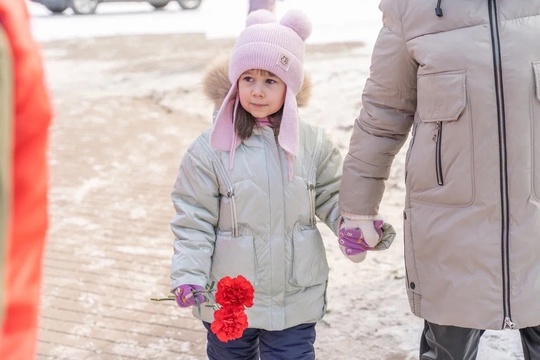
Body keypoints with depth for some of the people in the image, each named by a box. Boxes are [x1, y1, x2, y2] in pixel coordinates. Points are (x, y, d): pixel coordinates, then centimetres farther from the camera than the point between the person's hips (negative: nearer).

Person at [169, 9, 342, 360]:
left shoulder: (314, 143, -4)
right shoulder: (210, 149, -11)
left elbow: (332, 196, 5)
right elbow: (194, 221, -8)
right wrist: (188, 275, -18)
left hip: (295, 300, 1)